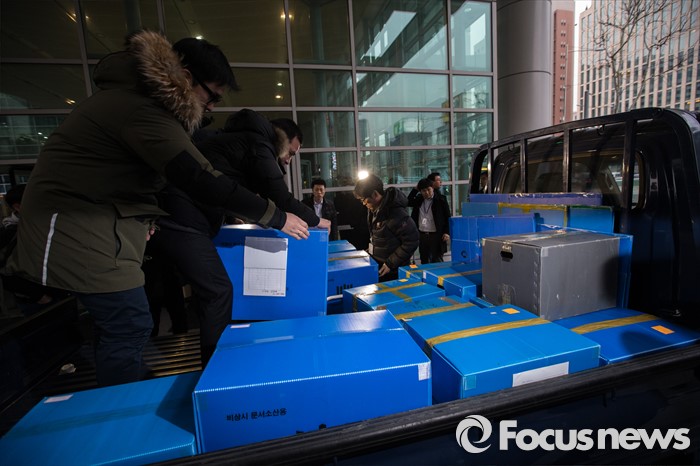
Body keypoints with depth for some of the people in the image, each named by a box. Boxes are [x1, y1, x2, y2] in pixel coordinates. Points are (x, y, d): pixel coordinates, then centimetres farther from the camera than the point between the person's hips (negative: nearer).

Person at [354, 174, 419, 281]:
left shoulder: (396, 214, -25)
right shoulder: (374, 208, 1)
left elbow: (411, 242, -21)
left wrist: (391, 264, -19)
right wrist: (371, 251, 8)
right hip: (377, 265, 8)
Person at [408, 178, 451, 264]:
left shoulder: (441, 199, -5)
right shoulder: (419, 199, 9)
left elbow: (447, 217, -4)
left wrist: (447, 232, -11)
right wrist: (415, 189, 1)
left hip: (436, 235, -4)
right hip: (422, 235, 5)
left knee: (436, 261, 1)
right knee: (424, 261, 13)